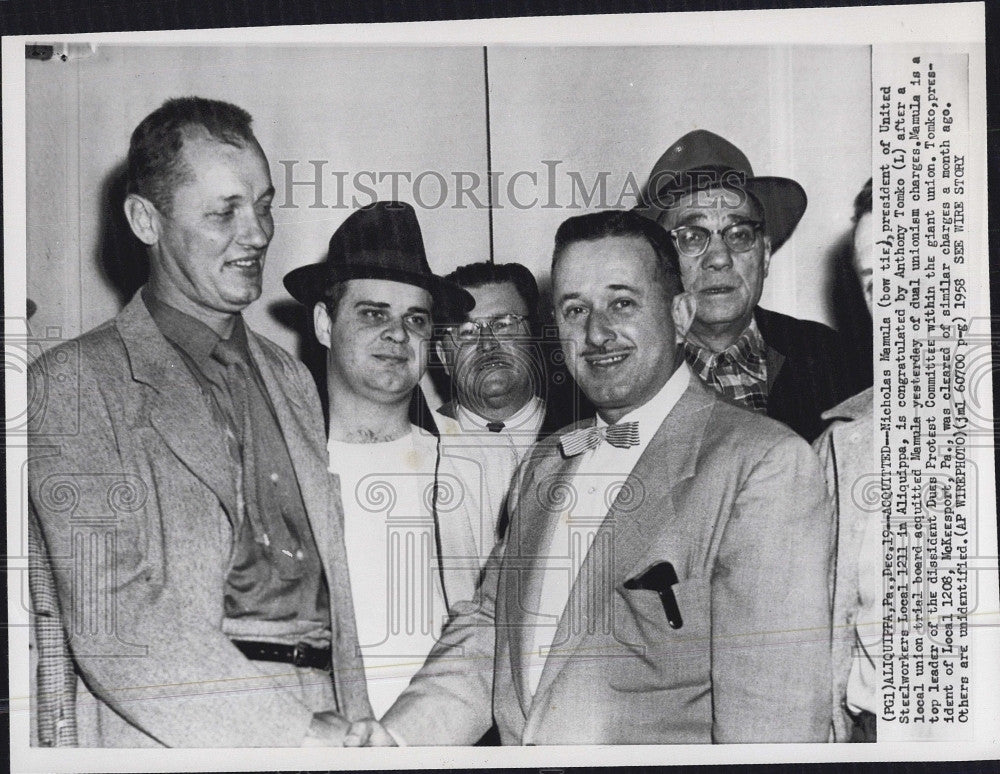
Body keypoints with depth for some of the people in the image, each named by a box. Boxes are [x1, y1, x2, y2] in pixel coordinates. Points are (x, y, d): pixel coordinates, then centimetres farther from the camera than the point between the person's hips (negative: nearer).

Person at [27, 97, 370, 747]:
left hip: (323, 723, 5)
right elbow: (109, 622, -10)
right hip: (177, 740, -4)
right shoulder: (74, 383, 1)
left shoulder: (293, 380, 20)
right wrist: (297, 734, -15)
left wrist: (356, 734, 3)